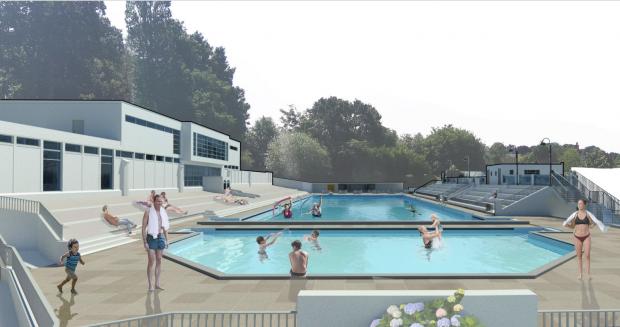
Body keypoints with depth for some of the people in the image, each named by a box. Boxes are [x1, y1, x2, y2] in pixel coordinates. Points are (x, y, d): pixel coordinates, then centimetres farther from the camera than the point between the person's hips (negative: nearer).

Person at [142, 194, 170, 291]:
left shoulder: (163, 212, 7)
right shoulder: (148, 212, -8)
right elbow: (143, 228, -9)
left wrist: (166, 240, 12)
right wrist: (145, 242, -14)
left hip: (161, 238, 5)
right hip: (151, 238, -5)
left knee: (159, 261, 8)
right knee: (151, 261, -5)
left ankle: (157, 283, 16)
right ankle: (150, 285, 2)